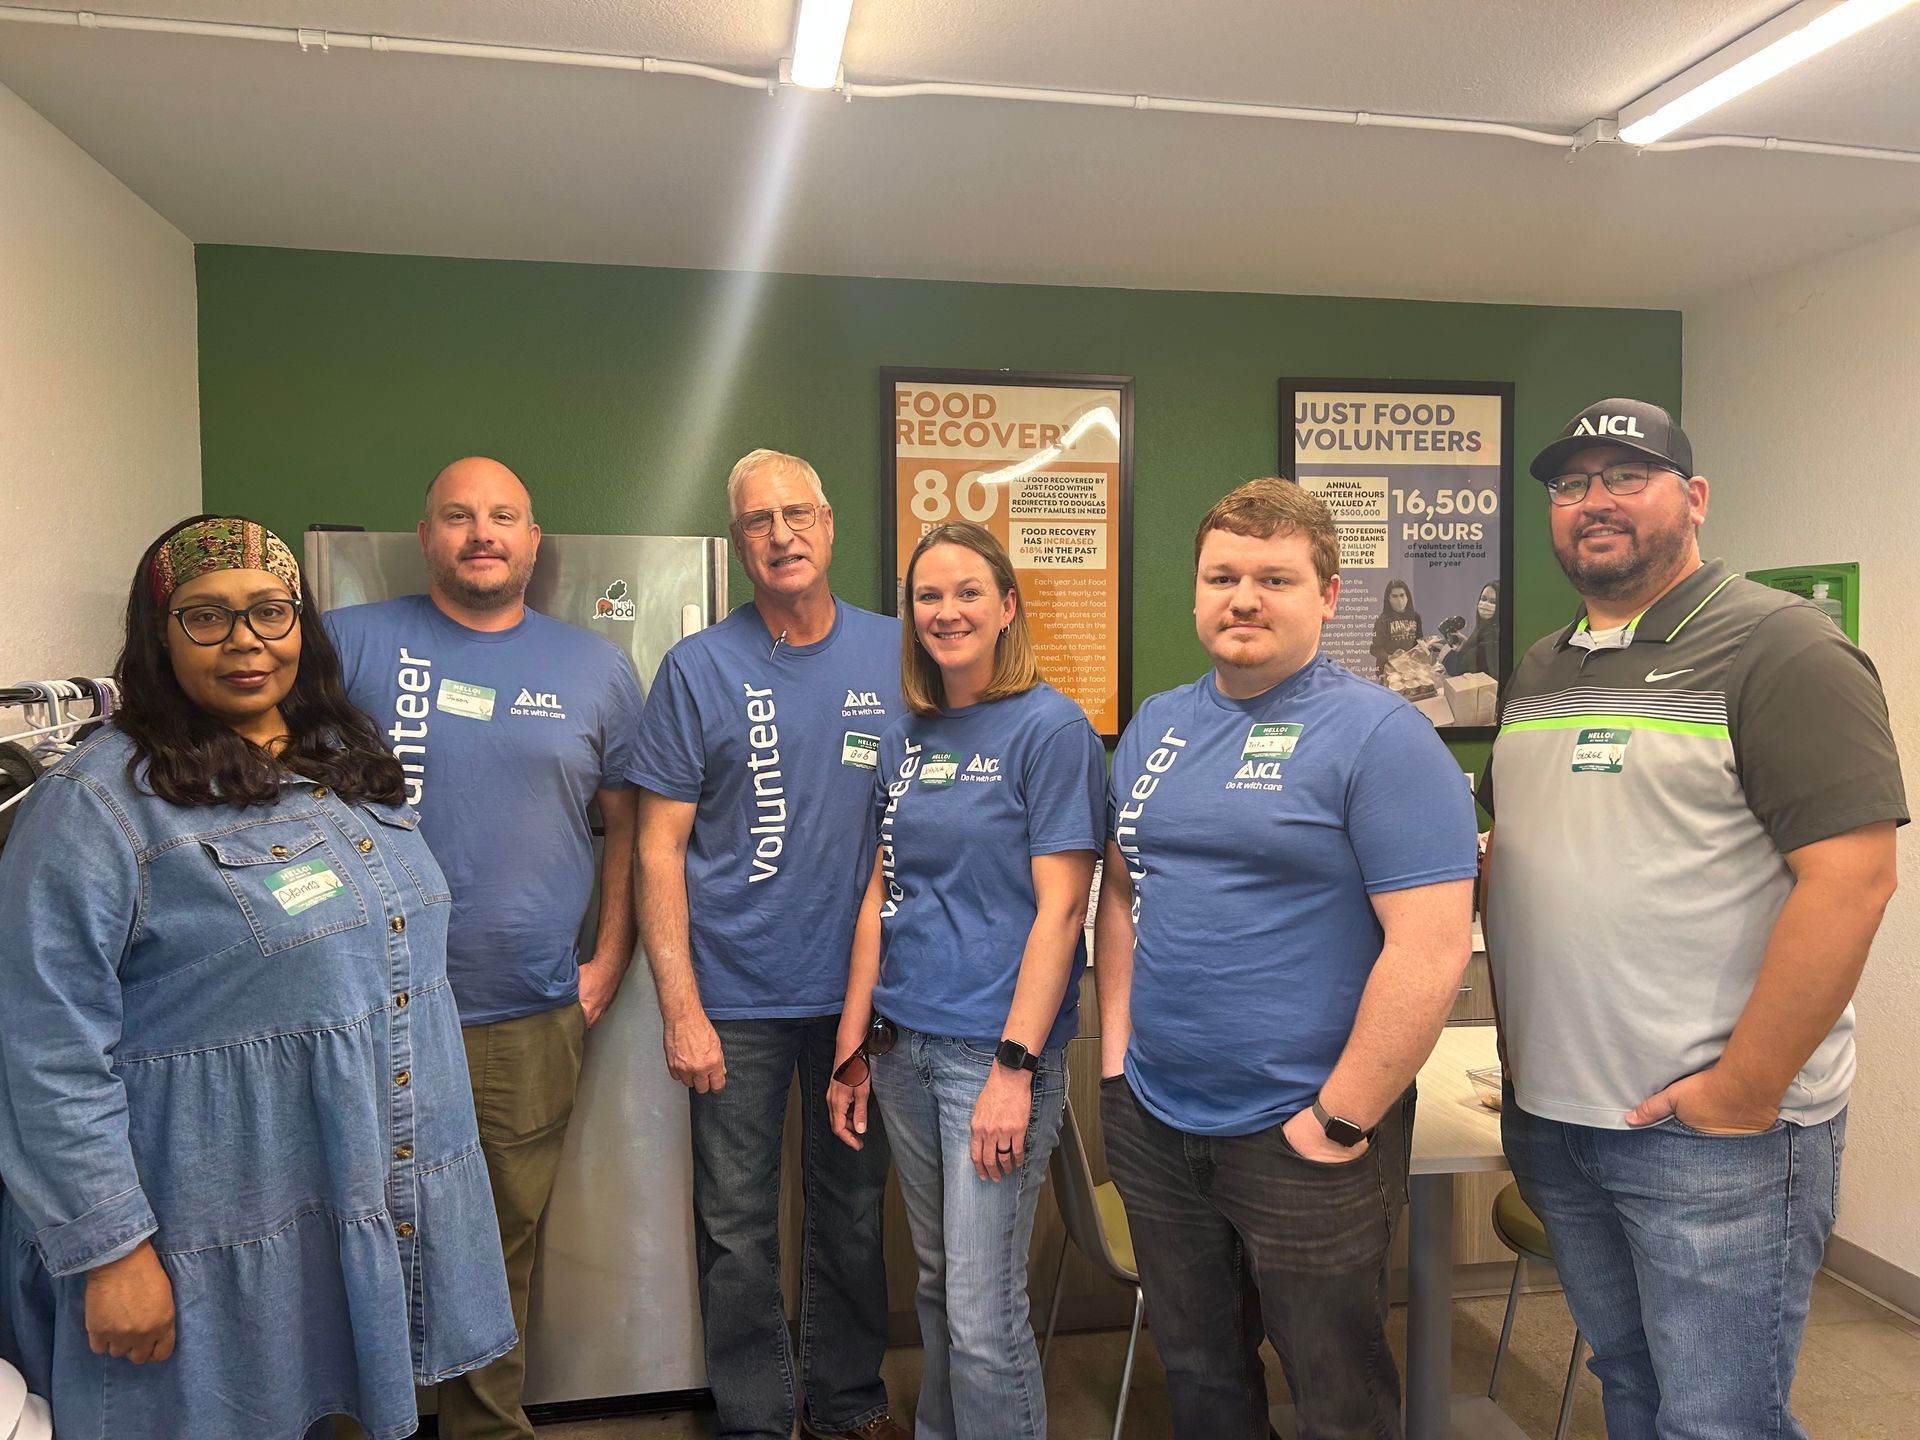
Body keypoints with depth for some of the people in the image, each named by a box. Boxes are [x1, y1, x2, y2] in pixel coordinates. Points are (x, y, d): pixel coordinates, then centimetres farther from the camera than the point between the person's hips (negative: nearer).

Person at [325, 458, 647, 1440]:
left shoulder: (596, 671, 7)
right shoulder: (352, 644, 0)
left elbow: (629, 823, 10)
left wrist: (608, 963, 3)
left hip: (529, 1024, 2)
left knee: (502, 1254, 16)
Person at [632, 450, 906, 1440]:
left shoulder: (896, 655, 2)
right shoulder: (698, 669, -4)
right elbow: (660, 848, -4)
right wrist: (680, 1006, -10)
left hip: (863, 986, 2)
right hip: (737, 998, -2)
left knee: (853, 1212, 16)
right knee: (738, 1230, 8)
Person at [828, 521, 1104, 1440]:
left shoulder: (1051, 729, -10)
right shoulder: (904, 738, 9)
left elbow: (1059, 909, -14)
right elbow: (883, 895, 12)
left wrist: (1013, 1067, -18)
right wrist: (852, 1048, 9)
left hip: (996, 1046, -6)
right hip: (903, 1043, 6)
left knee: (983, 1313, -1)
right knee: (936, 1283, 20)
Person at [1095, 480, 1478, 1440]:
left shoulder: (1379, 736, -14)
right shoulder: (1153, 729, 6)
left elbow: (1433, 947, -19)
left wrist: (1339, 1123, -17)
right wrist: (1115, 1048, 5)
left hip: (1300, 1140, -5)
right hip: (1150, 1122, 6)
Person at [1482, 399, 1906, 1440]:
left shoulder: (1777, 647, -10)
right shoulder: (1539, 672, 12)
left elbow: (1851, 874, -17)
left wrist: (1740, 1094, -18)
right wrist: (1516, 1048, 11)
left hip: (1714, 1132, -6)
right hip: (1549, 1119, 7)